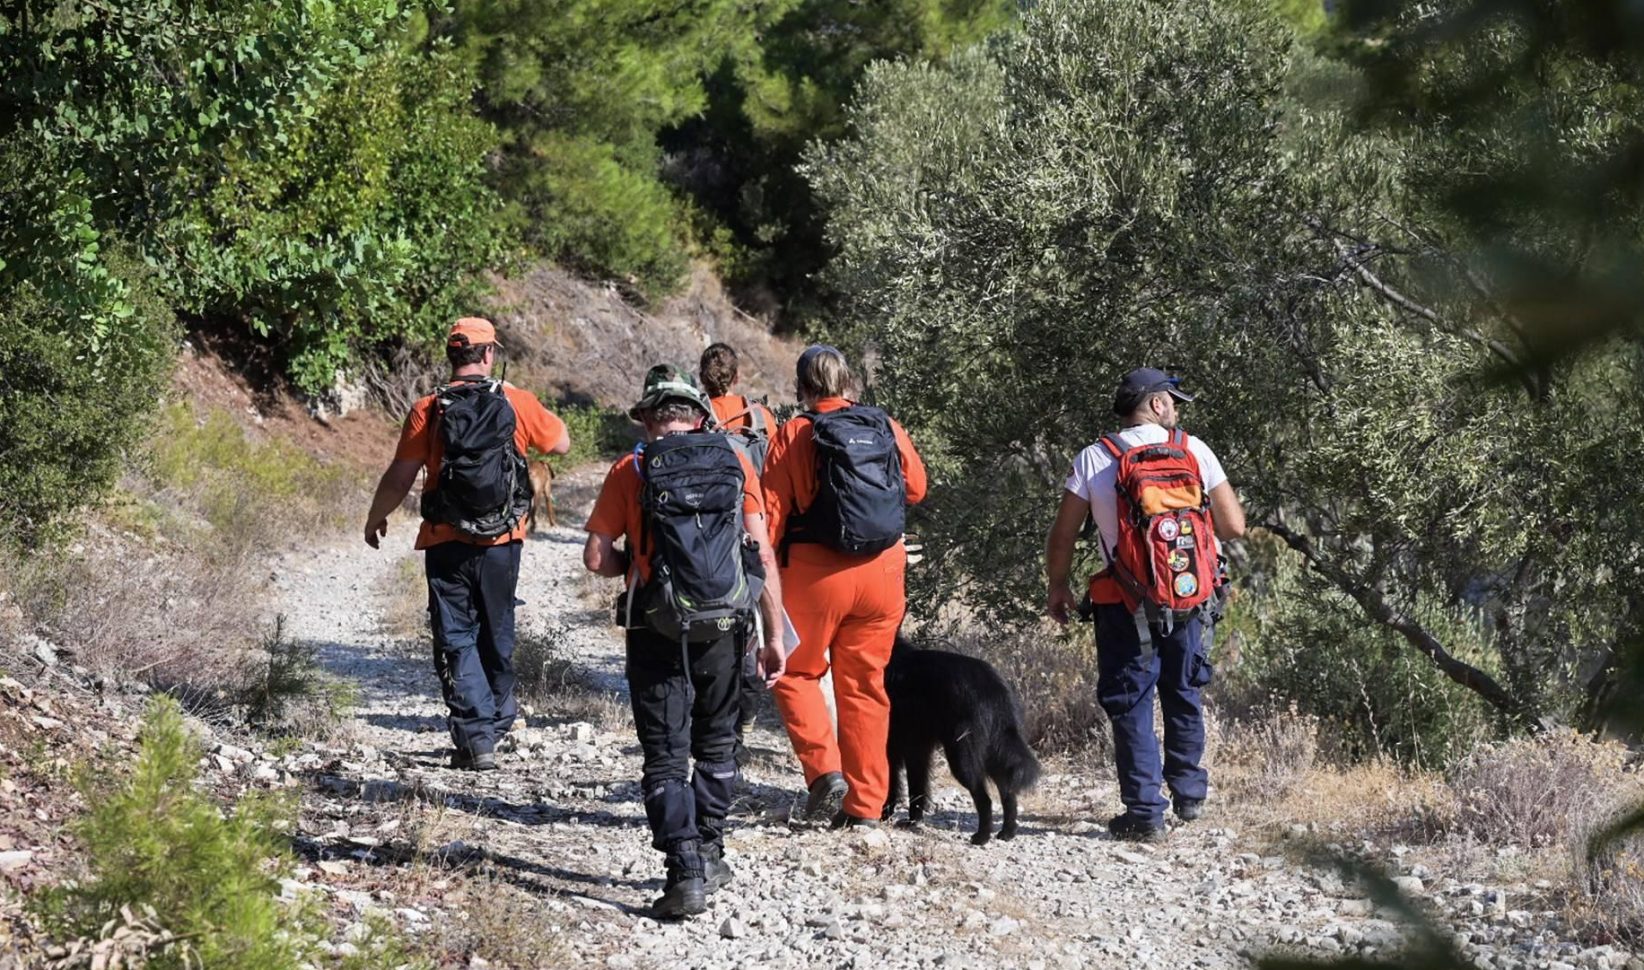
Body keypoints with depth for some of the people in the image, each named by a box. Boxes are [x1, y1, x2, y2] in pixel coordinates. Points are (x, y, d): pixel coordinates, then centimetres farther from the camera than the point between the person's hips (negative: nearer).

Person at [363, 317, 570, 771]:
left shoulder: (428, 410, -7)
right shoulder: (518, 403, -3)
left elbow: (399, 478, -4)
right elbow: (561, 443, 11)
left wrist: (375, 519, 13)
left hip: (447, 543, -2)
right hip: (503, 542, 2)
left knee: (456, 639, 4)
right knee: (497, 635, 19)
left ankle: (475, 736, -5)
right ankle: (497, 720, 35)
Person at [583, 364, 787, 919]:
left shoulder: (630, 471, -2)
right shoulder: (735, 464, 3)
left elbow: (596, 557, -6)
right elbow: (763, 553, -1)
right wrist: (773, 636, 2)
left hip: (656, 633, -2)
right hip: (723, 629, 2)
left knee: (666, 758, 2)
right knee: (716, 748, 21)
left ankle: (686, 873, -7)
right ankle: (709, 855, 29)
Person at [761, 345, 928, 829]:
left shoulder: (794, 434, -5)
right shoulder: (887, 427, 4)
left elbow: (772, 511, -7)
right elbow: (916, 487, 18)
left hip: (816, 571, -3)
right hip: (883, 571, 3)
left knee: (796, 673, 14)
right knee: (865, 685, 12)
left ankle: (824, 770, -5)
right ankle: (866, 803, 12)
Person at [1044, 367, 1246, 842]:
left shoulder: (1094, 460, -4)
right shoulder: (1194, 451, -1)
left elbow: (1063, 534, -4)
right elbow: (1234, 526, -2)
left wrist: (1058, 588, 12)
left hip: (1126, 604, -2)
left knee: (1131, 704, 4)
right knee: (1184, 695, 21)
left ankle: (1144, 812, -1)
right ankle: (1189, 794, 30)